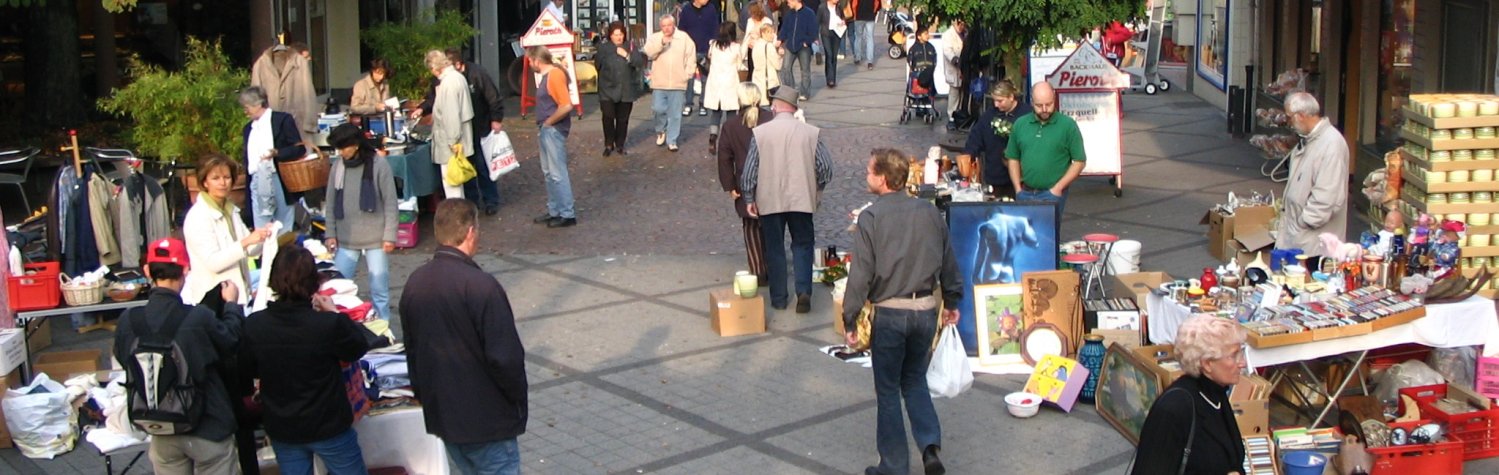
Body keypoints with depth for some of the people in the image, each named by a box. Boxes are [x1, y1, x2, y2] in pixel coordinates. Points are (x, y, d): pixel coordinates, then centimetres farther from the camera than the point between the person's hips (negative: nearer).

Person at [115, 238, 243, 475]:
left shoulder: (127, 321, -15)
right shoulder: (200, 319, -26)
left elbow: (123, 359, 4)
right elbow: (231, 341, -6)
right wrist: (232, 305, 11)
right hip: (208, 428, -3)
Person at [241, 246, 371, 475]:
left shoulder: (253, 326, -16)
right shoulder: (329, 324, -26)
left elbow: (248, 369, 2)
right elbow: (358, 347, -6)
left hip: (281, 429, 3)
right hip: (329, 427, -3)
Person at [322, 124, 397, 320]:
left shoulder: (378, 165, -8)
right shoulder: (337, 166, 2)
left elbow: (390, 202, -6)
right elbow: (330, 202, 9)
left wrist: (389, 236, -8)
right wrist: (331, 234, 5)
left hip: (375, 238, -3)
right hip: (346, 238, 3)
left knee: (379, 288, 2)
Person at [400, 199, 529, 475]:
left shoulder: (414, 284, 2)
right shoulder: (481, 286, -22)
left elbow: (412, 350, 11)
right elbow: (505, 357, -21)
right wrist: (518, 399, -4)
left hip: (440, 413, 8)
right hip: (487, 418, -8)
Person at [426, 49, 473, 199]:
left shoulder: (448, 83, -21)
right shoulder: (457, 76, 9)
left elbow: (451, 115, -24)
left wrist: (453, 142, -21)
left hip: (450, 143, -10)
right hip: (457, 140, 10)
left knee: (451, 181, -4)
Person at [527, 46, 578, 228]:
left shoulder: (555, 75, -19)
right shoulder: (547, 75, 11)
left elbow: (566, 106, -26)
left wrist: (548, 123, -15)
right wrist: (543, 125, 10)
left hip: (554, 130, -10)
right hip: (546, 130, 10)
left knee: (558, 173, -5)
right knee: (548, 172, 16)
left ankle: (567, 214, 2)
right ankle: (554, 211, 24)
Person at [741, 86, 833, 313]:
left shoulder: (760, 133, -8)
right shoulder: (811, 133, -4)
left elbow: (750, 170, -5)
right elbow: (826, 168, -1)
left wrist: (749, 199, 7)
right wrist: (816, 190, 16)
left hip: (769, 201, -1)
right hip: (802, 199, 1)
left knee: (774, 249, 11)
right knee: (802, 245, 13)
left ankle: (778, 298, 15)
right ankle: (803, 291, -3)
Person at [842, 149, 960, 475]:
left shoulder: (871, 217, -12)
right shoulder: (930, 212, 3)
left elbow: (861, 273, -13)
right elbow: (948, 264, 12)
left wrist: (850, 319, -5)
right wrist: (952, 302, 26)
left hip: (890, 313, -4)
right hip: (926, 310, 4)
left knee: (888, 390, 9)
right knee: (915, 380, 22)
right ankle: (931, 444, 5)